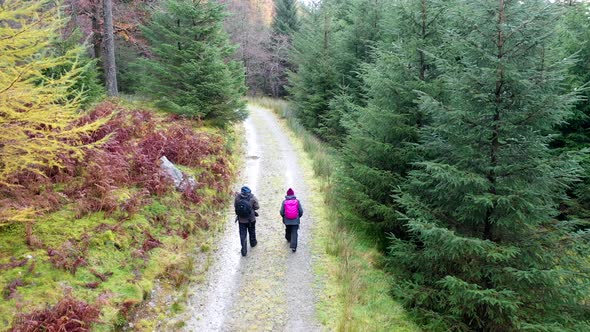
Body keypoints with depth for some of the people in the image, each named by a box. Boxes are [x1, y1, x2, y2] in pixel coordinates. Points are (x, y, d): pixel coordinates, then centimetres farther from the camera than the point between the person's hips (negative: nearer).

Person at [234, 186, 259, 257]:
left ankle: (244, 250, 10)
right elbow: (256, 207, -11)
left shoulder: (237, 196, -14)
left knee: (242, 234, 9)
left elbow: (235, 206, -4)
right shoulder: (252, 197, -18)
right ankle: (253, 243, 46)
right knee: (252, 232, 24)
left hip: (241, 220, 0)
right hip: (251, 219, 0)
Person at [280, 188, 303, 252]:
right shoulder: (297, 201, -6)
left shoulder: (284, 202, -7)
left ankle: (288, 239, 52)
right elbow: (301, 211, -4)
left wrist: (284, 217, 14)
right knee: (294, 233, -1)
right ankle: (293, 246, -12)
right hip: (295, 220, -2)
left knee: (288, 230, 27)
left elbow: (281, 212, -6)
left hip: (287, 220, 2)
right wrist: (298, 216, 16)